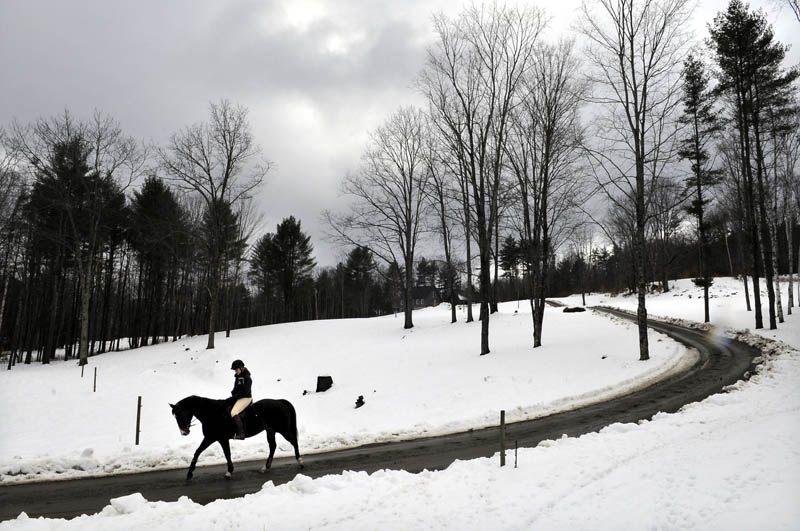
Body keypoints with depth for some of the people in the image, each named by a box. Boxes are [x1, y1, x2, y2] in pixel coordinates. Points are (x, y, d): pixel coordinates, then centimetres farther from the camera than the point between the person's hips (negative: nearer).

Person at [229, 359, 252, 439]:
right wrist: (232, 393, 3)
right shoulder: (238, 376, 12)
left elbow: (245, 391, -20)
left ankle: (241, 433, -27)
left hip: (245, 398, -11)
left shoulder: (246, 378, -16)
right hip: (239, 398, 11)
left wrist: (234, 396, -16)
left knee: (234, 412, -25)